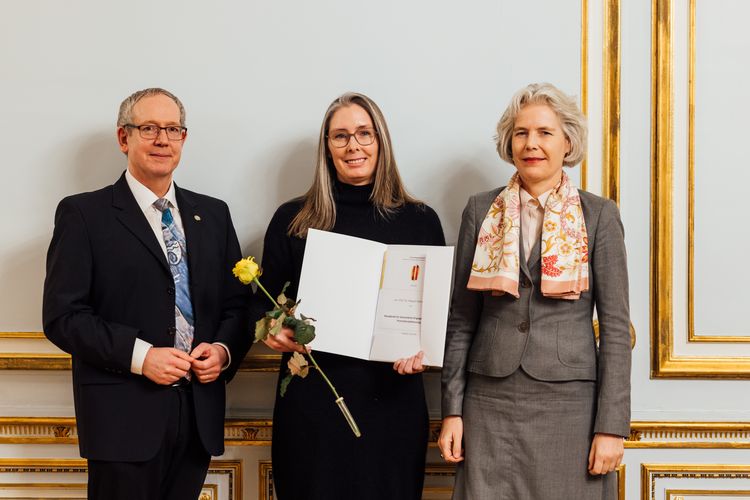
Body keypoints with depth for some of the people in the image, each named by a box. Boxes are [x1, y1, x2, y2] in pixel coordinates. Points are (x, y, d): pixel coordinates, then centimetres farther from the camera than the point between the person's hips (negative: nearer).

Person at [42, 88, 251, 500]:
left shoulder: (213, 214, 14)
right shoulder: (83, 214, -1)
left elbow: (238, 303, 15)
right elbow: (62, 316, -7)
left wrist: (224, 350, -5)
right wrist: (139, 356, -17)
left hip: (200, 414, 4)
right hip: (125, 415, -4)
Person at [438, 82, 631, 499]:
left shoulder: (599, 215, 1)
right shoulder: (482, 211, 6)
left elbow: (616, 326, -1)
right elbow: (461, 319, 7)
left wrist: (611, 426, -7)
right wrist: (452, 410, 2)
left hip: (569, 404, -1)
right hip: (491, 404, 1)